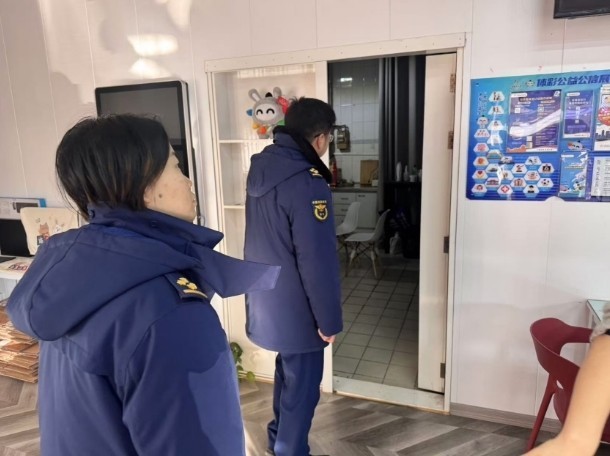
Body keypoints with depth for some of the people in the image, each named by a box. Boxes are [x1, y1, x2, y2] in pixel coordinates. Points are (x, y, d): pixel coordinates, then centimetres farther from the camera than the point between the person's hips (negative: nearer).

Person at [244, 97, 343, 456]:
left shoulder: (262, 166, 2)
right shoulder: (307, 183, -25)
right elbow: (318, 260, -24)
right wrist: (329, 319, -14)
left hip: (267, 300, 9)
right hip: (295, 308, -9)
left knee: (288, 374, 27)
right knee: (302, 386, 12)